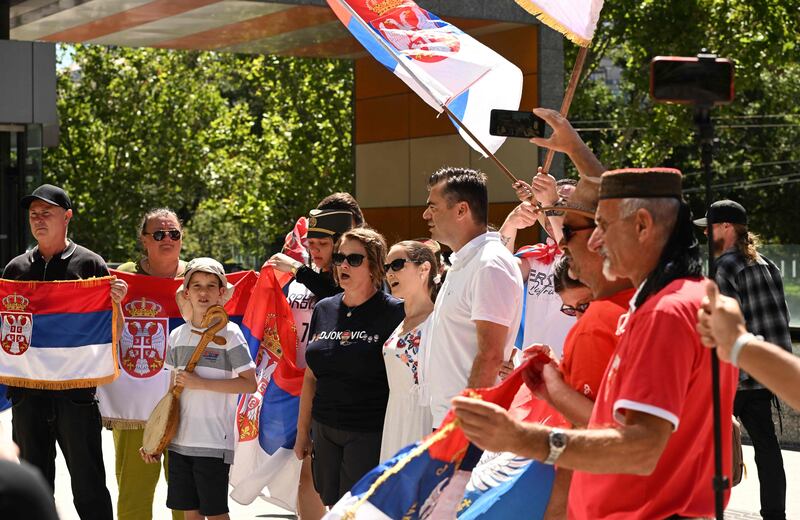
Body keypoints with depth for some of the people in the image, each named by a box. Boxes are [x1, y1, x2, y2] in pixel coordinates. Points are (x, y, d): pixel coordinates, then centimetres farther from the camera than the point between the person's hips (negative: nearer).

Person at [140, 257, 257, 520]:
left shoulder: (229, 333, -6)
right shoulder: (178, 335, 11)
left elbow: (250, 383, -11)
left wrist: (200, 383, -17)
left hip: (214, 441, -5)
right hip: (180, 439, 5)